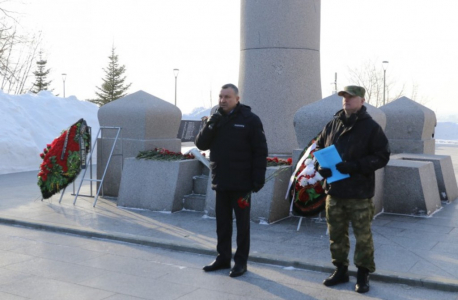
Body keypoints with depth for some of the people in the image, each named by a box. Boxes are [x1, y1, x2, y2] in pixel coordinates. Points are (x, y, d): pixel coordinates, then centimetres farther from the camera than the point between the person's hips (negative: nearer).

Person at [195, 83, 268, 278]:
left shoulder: (250, 120, -6)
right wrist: (210, 125, -12)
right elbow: (201, 144, 4)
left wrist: (258, 178, -15)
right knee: (222, 222, 13)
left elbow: (260, 151, -8)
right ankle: (223, 258, 24)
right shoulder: (216, 119, 10)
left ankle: (241, 261, 13)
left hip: (241, 182, -5)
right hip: (220, 182, 5)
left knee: (242, 223, 5)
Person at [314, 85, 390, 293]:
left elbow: (382, 156, -9)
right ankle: (340, 270, 29)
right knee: (336, 233, 14)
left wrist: (355, 166, -21)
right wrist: (320, 165, -2)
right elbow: (319, 147, 18)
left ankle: (363, 274, 19)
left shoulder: (371, 127, -6)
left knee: (363, 236, 4)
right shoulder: (333, 124, 9)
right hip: (334, 190, 5)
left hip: (359, 192, -5)